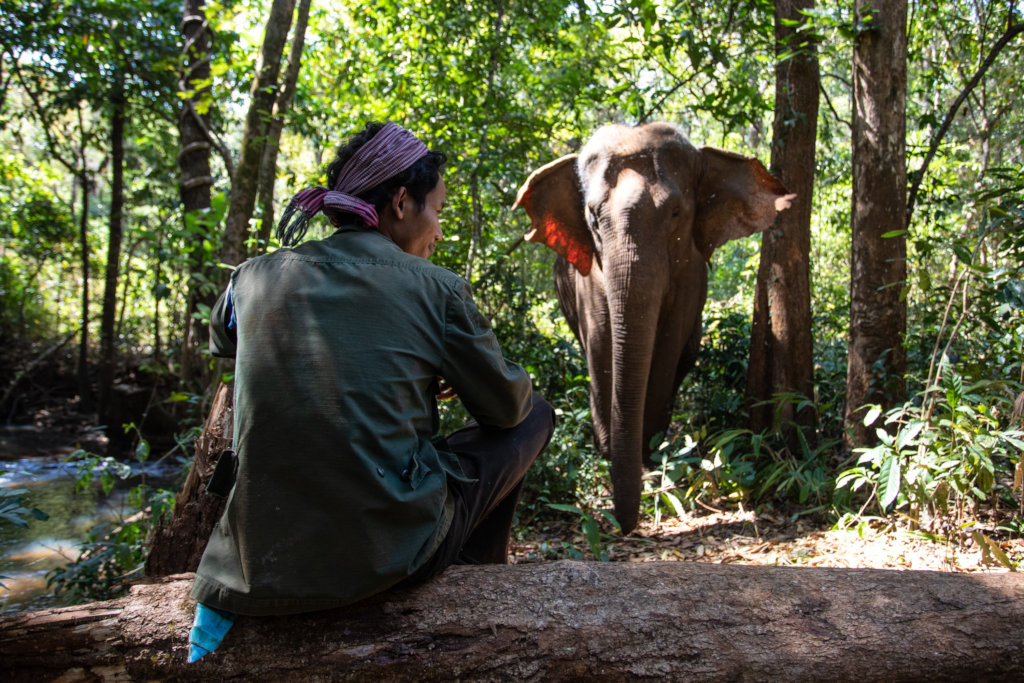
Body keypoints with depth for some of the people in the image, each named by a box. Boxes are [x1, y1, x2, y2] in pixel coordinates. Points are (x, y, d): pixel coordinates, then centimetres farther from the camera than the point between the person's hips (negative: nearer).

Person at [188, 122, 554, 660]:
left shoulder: (254, 278, 2)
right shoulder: (434, 288, -9)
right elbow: (505, 404, 2)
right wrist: (448, 376, 27)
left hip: (263, 560, 5)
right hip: (392, 551, -4)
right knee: (533, 415, 15)